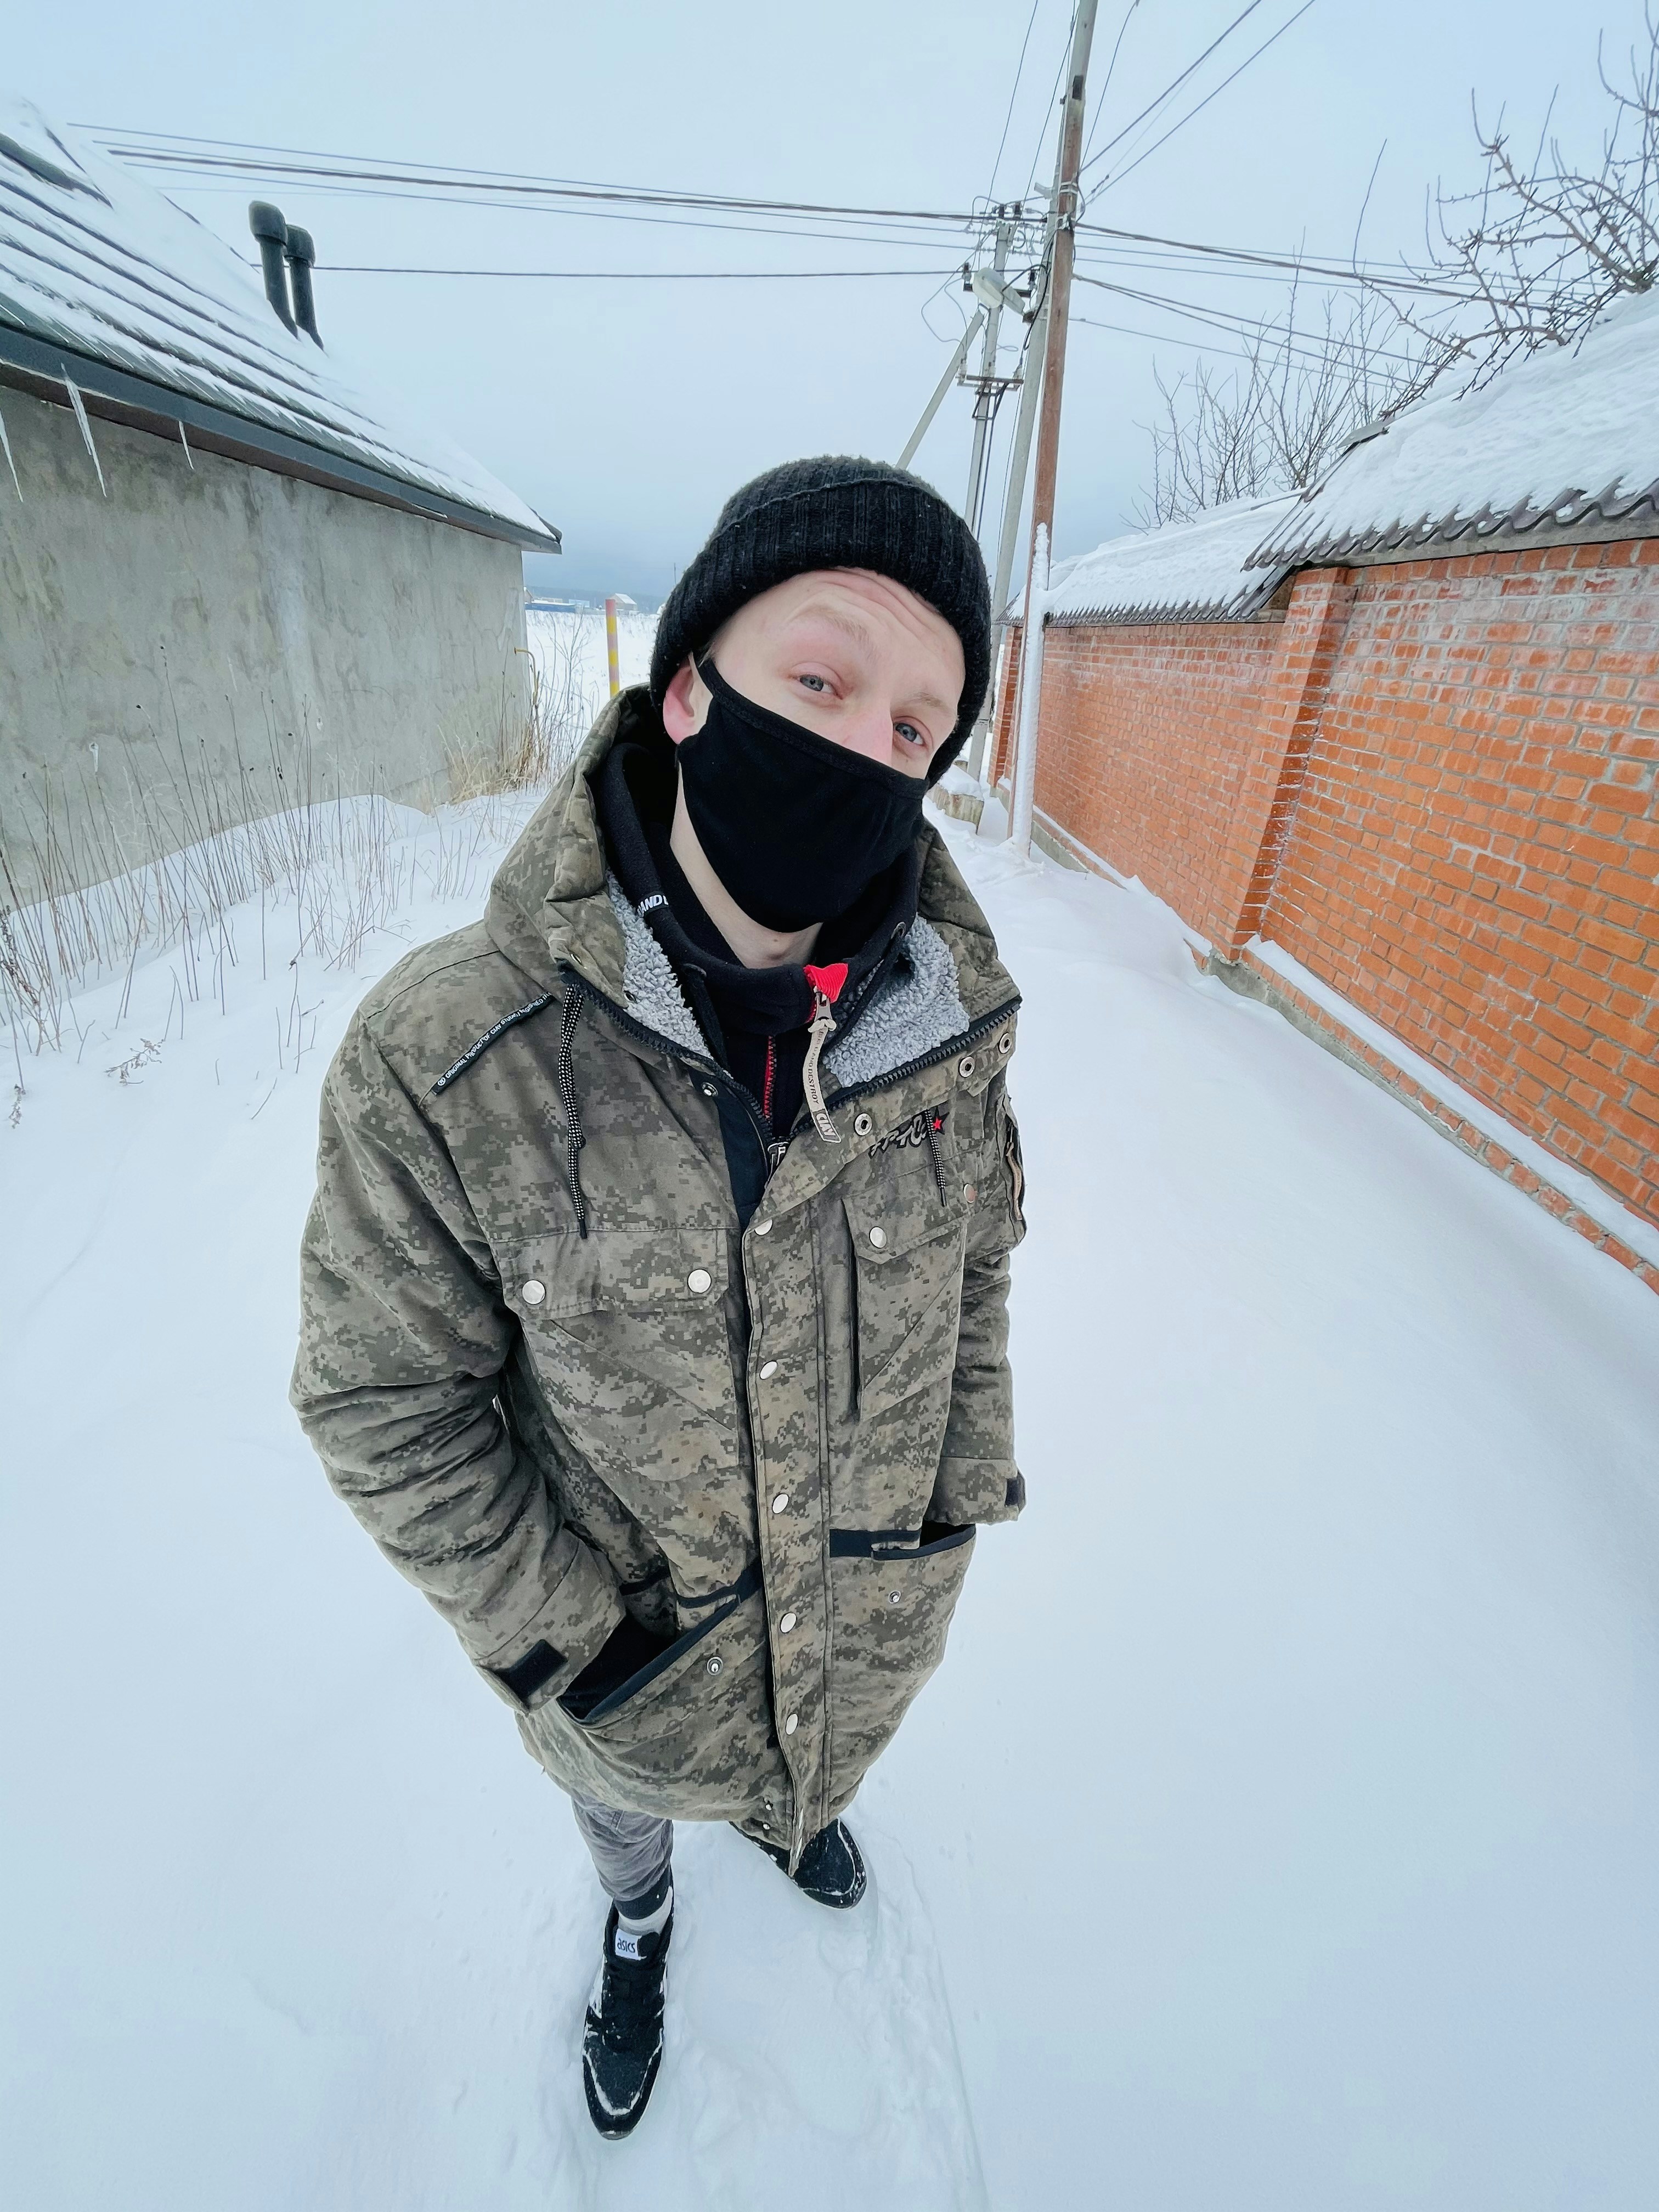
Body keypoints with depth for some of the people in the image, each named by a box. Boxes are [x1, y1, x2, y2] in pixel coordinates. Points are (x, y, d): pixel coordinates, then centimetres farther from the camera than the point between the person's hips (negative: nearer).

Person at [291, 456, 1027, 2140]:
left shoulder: (947, 1018, -20)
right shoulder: (443, 1057, -31)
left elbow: (977, 1272, -5)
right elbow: (384, 1403, -20)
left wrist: (963, 1495, 1)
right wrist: (563, 1637, -14)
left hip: (874, 1607, 3)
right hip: (626, 1647, -2)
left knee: (832, 1751, 38)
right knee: (626, 1800, 35)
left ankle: (794, 1815, 77)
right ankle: (637, 1924, 74)